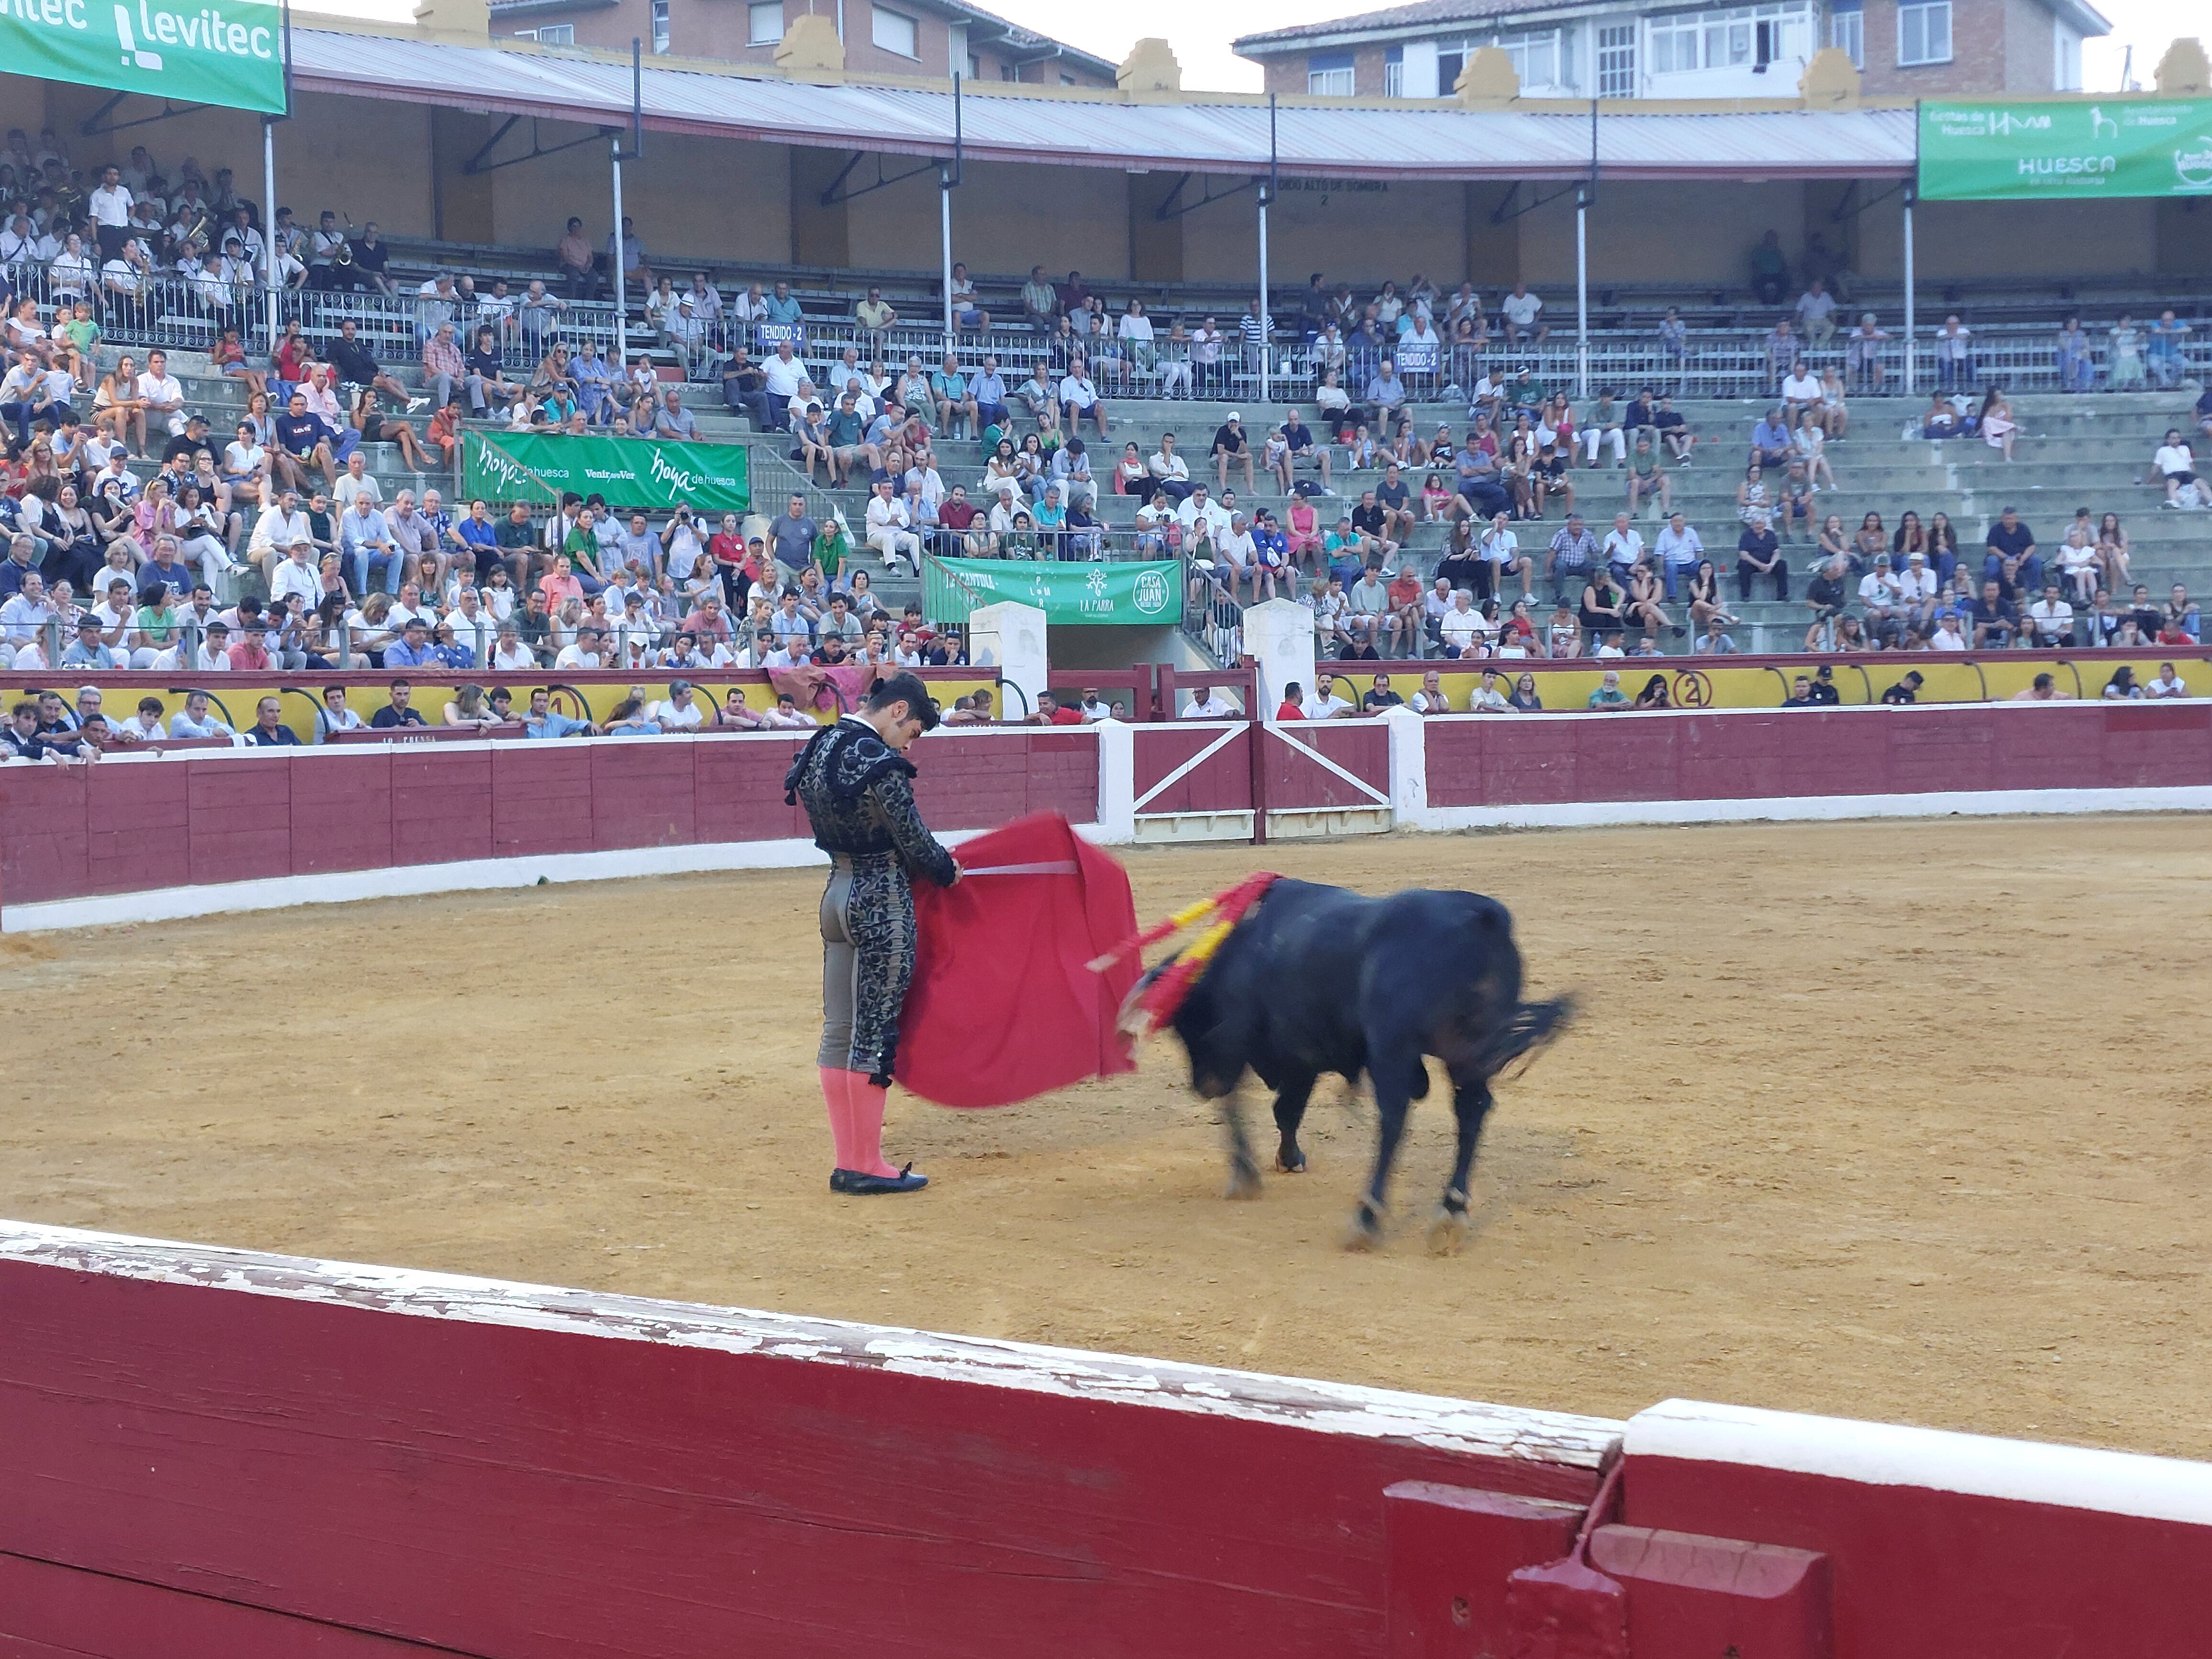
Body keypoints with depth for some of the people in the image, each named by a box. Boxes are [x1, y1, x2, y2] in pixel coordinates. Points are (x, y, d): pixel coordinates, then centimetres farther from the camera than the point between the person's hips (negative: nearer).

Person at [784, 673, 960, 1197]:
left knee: (839, 1030, 11)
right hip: (883, 898, -9)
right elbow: (913, 838, -11)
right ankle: (866, 1167, 4)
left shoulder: (821, 747, 8)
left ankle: (849, 1162, 17)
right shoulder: (880, 762, -18)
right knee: (874, 1033, -2)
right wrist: (948, 871, 6)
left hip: (838, 892, 9)